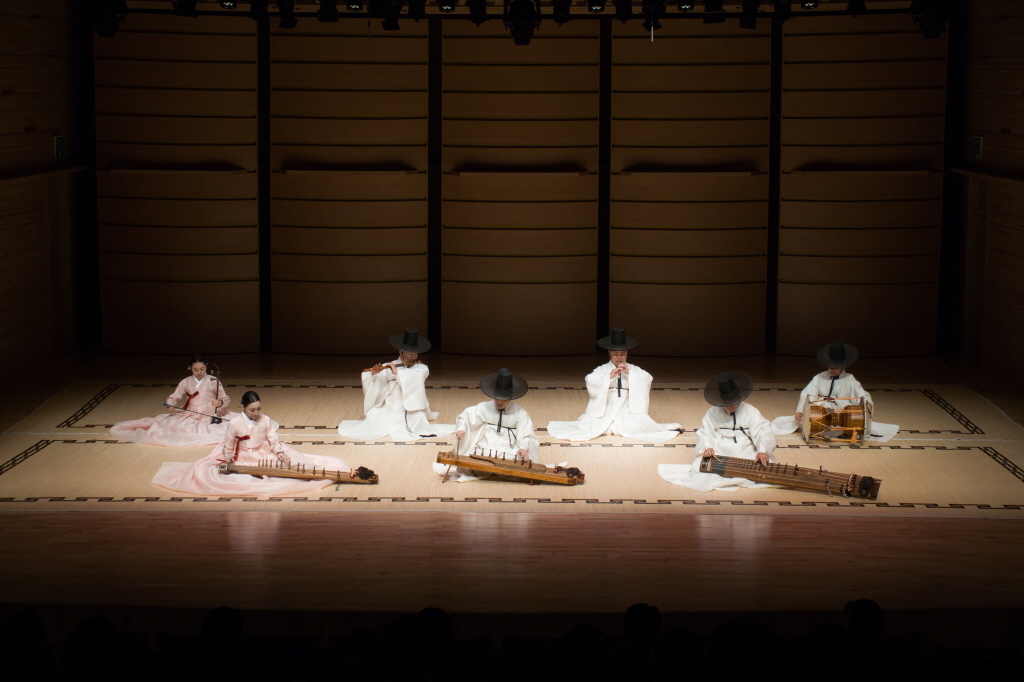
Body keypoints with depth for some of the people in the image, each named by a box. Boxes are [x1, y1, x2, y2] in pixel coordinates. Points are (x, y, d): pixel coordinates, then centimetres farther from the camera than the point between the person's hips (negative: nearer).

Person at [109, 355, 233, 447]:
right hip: (189, 416, 2)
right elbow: (174, 397, 7)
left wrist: (220, 402, -28)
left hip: (210, 416, -2)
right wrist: (170, 405, -17)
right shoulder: (185, 382, 5)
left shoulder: (213, 381, -3)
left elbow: (226, 399, -4)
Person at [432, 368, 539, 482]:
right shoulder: (484, 407, 5)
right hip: (484, 452, -1)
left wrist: (523, 447, -24)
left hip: (508, 455, 1)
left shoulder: (519, 414, 1)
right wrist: (461, 428, -10)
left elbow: (526, 435, -2)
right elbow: (466, 416, 12)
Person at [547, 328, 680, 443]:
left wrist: (630, 374, -22)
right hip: (606, 410, -1)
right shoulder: (603, 369, -1)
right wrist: (609, 377, -29)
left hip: (627, 410, 1)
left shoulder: (633, 370, 5)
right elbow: (590, 381, -17)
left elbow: (647, 379, -9)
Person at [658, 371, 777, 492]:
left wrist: (763, 451, -27)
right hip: (719, 456, -1)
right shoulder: (712, 413, 5)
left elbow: (763, 432, -8)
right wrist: (707, 447, -24)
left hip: (745, 457, 1)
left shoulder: (750, 412, 2)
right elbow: (705, 433, -1)